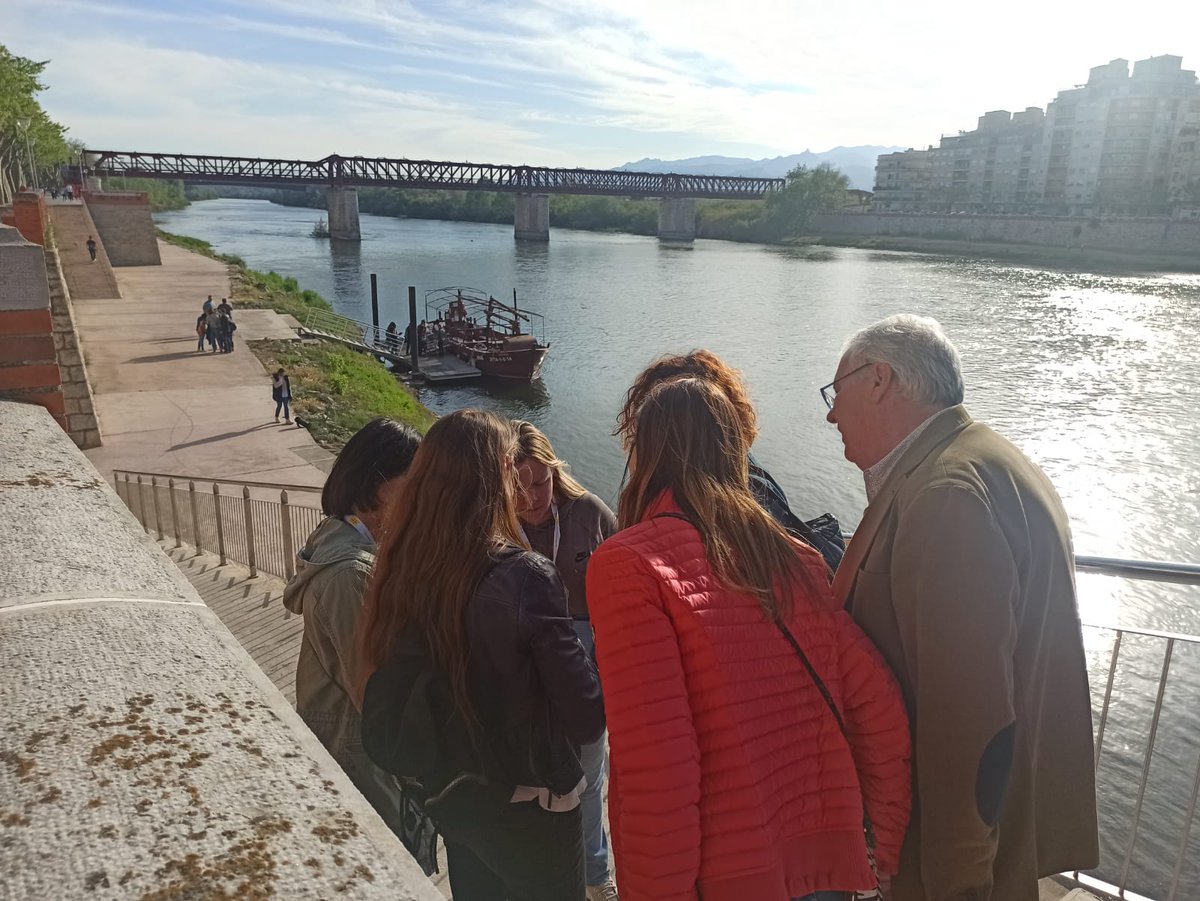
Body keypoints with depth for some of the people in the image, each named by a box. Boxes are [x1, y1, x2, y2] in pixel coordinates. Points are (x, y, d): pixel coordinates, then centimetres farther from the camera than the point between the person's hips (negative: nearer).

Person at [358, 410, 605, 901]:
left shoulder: (400, 573, -11)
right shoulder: (525, 577, -28)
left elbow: (381, 723, -1)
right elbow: (586, 715, -23)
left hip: (451, 799, 6)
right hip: (527, 808, -5)